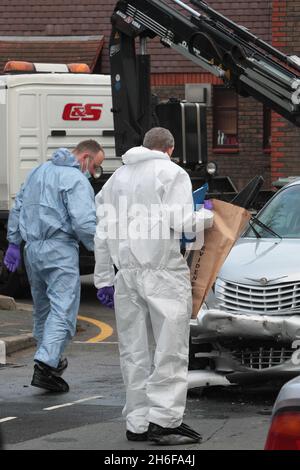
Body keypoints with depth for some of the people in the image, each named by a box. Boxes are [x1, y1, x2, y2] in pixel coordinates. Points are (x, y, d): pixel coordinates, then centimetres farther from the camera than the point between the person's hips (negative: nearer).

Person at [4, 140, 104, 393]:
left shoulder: (39, 171, 18)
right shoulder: (76, 181, -9)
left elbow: (18, 208, 21)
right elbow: (84, 223, -18)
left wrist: (14, 243, 24)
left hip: (32, 247, 8)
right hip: (60, 249, -8)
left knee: (43, 306, 19)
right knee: (63, 308, -10)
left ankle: (50, 358, 31)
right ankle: (45, 366, -22)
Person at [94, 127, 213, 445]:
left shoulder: (117, 178, 18)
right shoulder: (172, 174, -2)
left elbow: (103, 234, 17)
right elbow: (181, 223, -13)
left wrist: (104, 279, 20)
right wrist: (206, 216, 8)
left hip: (126, 273, 6)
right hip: (163, 271, -6)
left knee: (135, 351, 7)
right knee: (170, 348, -5)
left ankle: (138, 423, 8)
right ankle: (163, 418, -13)